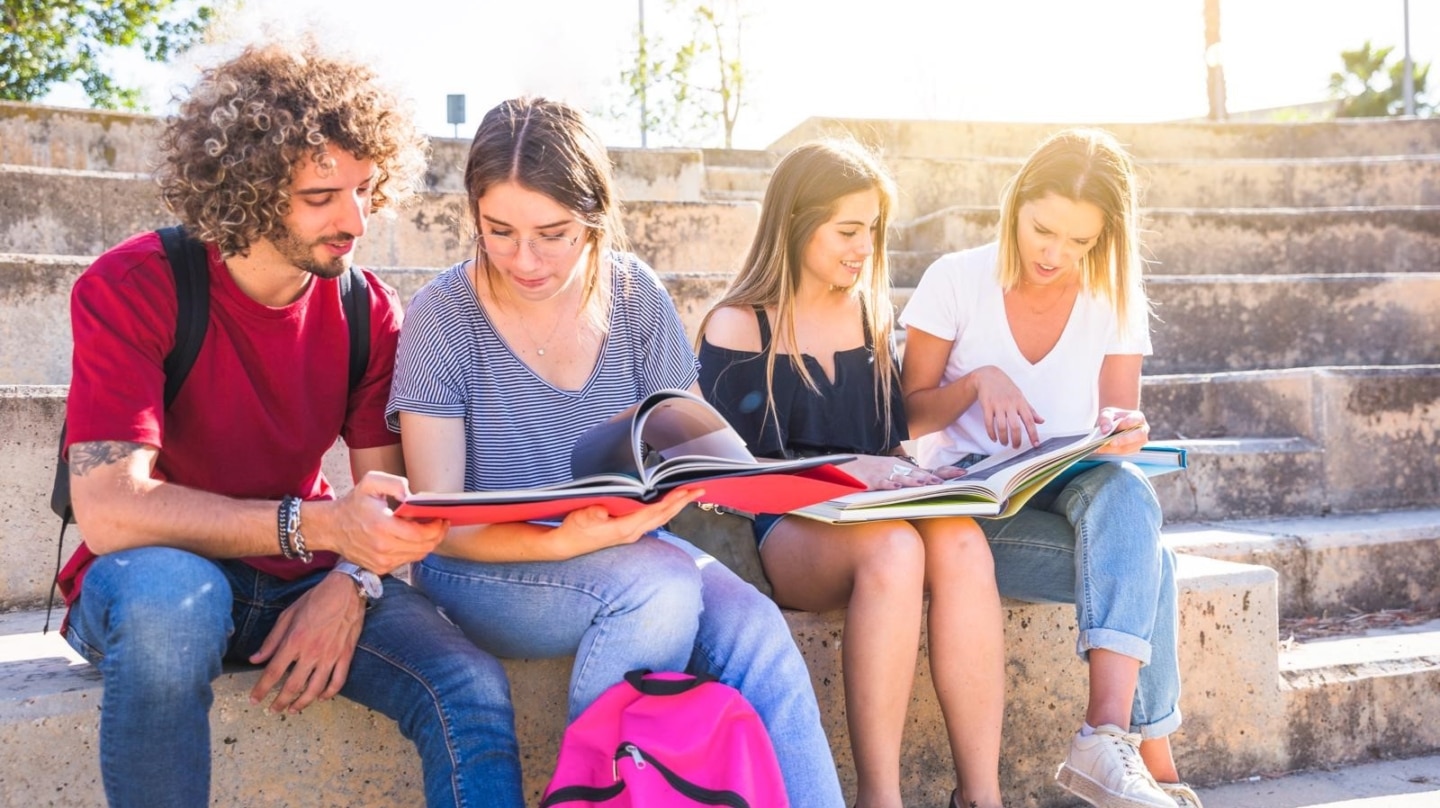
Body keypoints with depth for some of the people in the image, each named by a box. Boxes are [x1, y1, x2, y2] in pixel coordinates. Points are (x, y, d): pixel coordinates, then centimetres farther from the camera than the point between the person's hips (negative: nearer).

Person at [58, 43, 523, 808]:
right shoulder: (130, 290, -16)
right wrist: (316, 525, -34)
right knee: (175, 595, -39)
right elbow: (109, 509, -25)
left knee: (472, 690, -24)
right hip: (158, 579, -3)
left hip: (304, 579, 3)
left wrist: (348, 585, -22)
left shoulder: (367, 309, -2)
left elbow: (383, 497, 0)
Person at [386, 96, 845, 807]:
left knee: (754, 627, -26)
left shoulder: (635, 295, -1)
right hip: (484, 562, -3)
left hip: (622, 540, 3)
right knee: (662, 584, -32)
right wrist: (560, 542, -32)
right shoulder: (443, 316, -12)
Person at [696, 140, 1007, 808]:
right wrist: (850, 469, -16)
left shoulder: (872, 316, 17)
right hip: (781, 527, -4)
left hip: (878, 513, 4)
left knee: (960, 540, -31)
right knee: (893, 549, -38)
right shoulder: (738, 328, 2)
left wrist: (909, 475, -2)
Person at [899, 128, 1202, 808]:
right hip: (970, 502, -3)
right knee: (1145, 565, -30)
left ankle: (1108, 740, -44)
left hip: (1074, 492, 3)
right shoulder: (957, 281, -5)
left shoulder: (1115, 299, 2)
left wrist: (1125, 432, -23)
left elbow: (1120, 421, 2)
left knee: (1124, 492, -35)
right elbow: (911, 415, 0)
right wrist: (977, 381, -20)